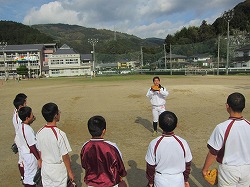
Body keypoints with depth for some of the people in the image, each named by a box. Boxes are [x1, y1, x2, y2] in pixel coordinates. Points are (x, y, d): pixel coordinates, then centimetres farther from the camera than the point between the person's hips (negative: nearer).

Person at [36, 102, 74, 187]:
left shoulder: (39, 133, -10)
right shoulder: (60, 134, -27)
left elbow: (40, 152, 3)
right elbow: (65, 156, -19)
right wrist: (70, 172, -6)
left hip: (45, 168, 5)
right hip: (58, 169, -5)